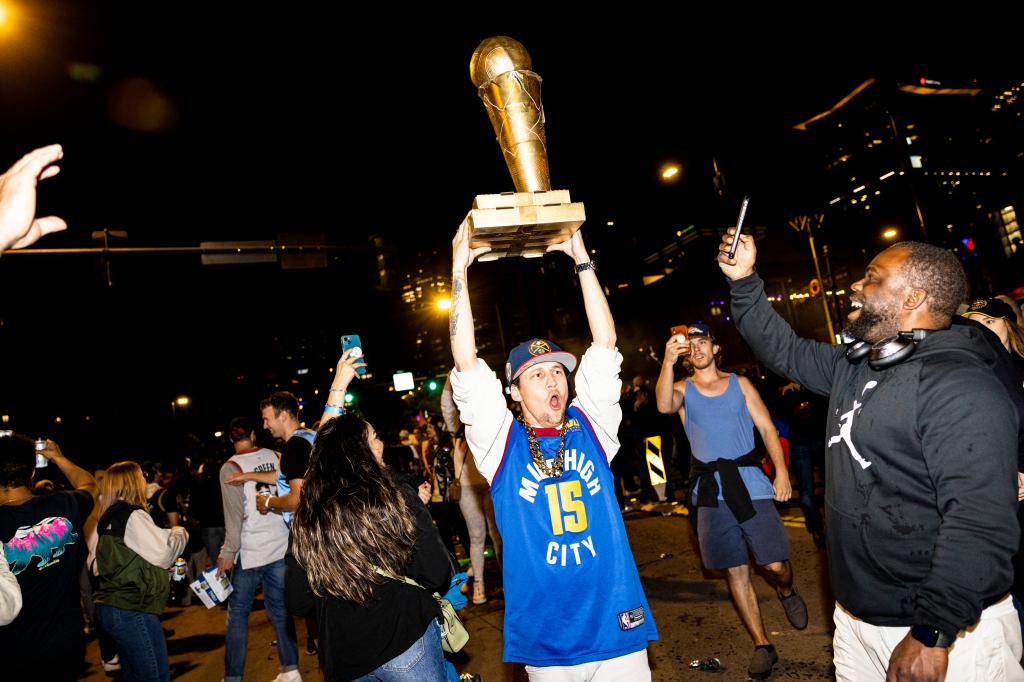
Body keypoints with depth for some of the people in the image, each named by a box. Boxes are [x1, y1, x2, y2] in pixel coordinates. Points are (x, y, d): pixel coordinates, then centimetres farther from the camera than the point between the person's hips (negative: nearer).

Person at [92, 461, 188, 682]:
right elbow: (162, 554, -19)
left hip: (111, 607, 9)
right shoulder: (132, 516, -17)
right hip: (132, 610, -9)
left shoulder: (109, 517, 10)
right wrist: (179, 532, -2)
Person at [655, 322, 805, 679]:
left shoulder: (740, 383, 8)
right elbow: (664, 405, -19)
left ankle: (787, 592, 33)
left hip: (750, 483, 0)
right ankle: (762, 646, 21)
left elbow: (767, 427, 4)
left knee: (775, 564, -3)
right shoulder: (684, 388, 5)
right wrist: (668, 362, -32)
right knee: (735, 571, 6)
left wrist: (782, 470, -7)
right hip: (710, 491, 1)